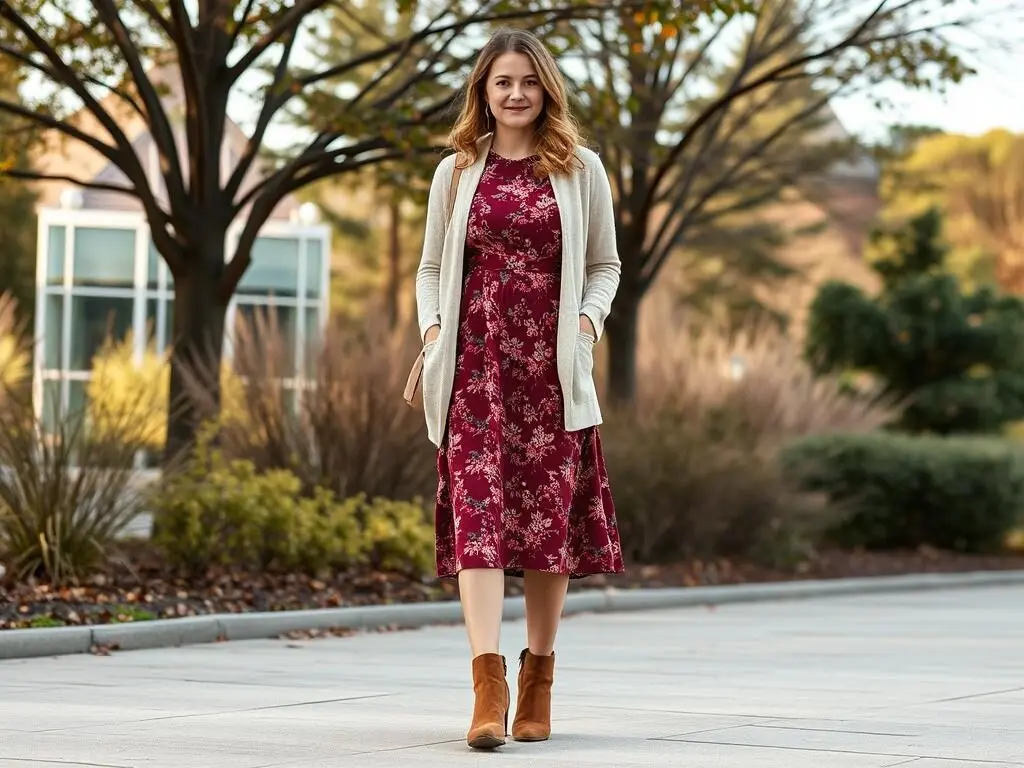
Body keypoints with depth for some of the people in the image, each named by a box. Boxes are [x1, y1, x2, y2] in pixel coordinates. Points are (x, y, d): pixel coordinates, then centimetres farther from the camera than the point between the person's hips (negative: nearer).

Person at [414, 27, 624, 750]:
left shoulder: (581, 170, 8)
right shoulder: (456, 172, 10)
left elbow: (605, 264, 13)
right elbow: (431, 267, 17)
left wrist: (589, 318, -5)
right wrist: (432, 326, 0)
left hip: (552, 362, 0)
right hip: (475, 359, 0)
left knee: (550, 516, 4)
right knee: (478, 510, -13)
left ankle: (539, 675, 19)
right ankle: (489, 687, -20)